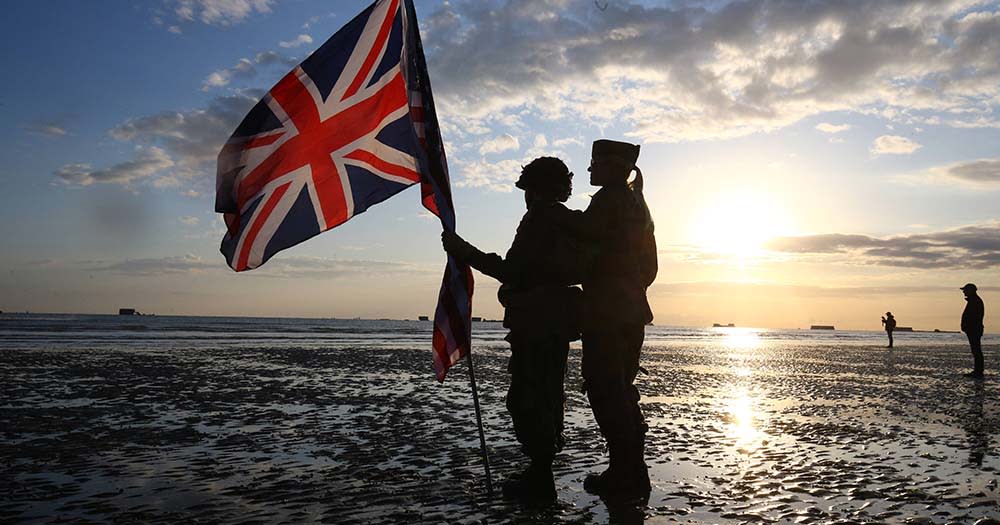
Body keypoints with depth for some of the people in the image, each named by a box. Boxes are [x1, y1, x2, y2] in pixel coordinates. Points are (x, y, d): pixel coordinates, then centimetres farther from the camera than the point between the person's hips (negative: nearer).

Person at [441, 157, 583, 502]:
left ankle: (539, 481, -1)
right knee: (547, 394, 18)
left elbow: (511, 272, -19)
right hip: (559, 322, 10)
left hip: (535, 323, -10)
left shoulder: (539, 219, -13)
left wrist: (463, 250, -15)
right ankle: (542, 470, 29)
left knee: (526, 399, -5)